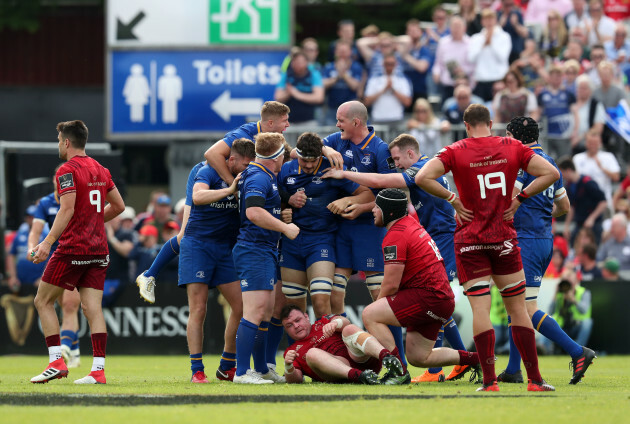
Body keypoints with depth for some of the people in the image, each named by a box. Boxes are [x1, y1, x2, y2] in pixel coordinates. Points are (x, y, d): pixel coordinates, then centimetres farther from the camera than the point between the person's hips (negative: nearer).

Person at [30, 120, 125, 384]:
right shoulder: (100, 170, 14)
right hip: (98, 250, 7)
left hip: (72, 249, -7)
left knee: (43, 301, 6)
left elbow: (67, 209, -19)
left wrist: (48, 241, -23)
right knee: (93, 308, 1)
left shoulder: (67, 171, -9)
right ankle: (98, 370, -9)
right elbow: (118, 206, 19)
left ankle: (56, 361, -3)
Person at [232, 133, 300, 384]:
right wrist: (285, 228, -20)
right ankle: (241, 372, -17)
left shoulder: (266, 176, 16)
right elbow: (253, 212, -27)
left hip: (265, 251, 11)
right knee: (255, 311, -14)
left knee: (266, 312, 13)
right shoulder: (259, 177, -15)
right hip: (254, 250, -11)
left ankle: (261, 369, 19)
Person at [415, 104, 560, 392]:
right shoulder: (512, 148, 2)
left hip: (470, 240, -2)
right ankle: (535, 379, 9)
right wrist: (520, 198, 3)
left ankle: (489, 380, -11)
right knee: (517, 308, 8)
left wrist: (452, 198, -6)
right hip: (504, 238, 2)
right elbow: (551, 173, 1)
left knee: (480, 308, -4)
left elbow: (422, 178, -16)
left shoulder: (455, 152, -4)